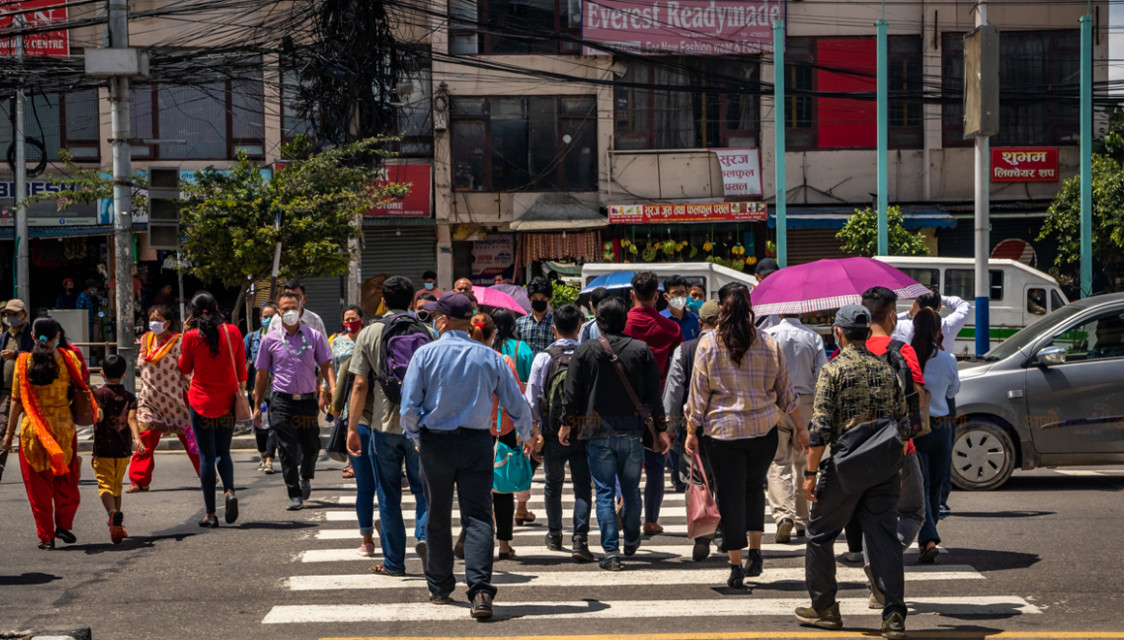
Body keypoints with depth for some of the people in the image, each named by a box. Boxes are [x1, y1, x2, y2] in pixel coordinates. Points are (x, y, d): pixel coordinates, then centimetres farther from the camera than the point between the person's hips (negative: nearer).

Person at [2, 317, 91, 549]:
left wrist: (10, 432, 4)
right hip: (63, 426, 1)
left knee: (39, 485, 7)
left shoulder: (24, 362, -5)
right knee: (66, 481, 16)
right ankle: (63, 524, 7)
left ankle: (46, 536, 7)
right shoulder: (67, 359, -3)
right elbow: (82, 388, 5)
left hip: (33, 430, -1)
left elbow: (17, 401, -3)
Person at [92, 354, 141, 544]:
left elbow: (99, 415, -21)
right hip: (124, 450, 4)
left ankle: (113, 514, -37)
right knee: (117, 486, 20)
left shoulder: (98, 394, -1)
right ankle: (117, 524, 26)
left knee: (105, 485, -10)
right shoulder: (129, 397, 6)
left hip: (103, 450, -4)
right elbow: (132, 418, -11)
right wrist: (137, 438, -21)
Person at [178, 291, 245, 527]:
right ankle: (229, 490, -12)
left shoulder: (192, 336, -8)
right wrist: (241, 392, 16)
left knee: (206, 455, 3)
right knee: (223, 453, 16)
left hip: (201, 401, -2)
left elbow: (184, 369, 5)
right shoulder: (233, 332, -2)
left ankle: (210, 514, 2)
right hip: (227, 401, 2)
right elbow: (241, 368, 4)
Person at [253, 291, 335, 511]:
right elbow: (262, 373, 11)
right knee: (287, 450, -6)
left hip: (307, 400, 1)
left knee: (311, 446, 9)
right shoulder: (270, 340, 5)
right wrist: (257, 405, 9)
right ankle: (295, 495, 0)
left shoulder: (314, 337, 6)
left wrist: (333, 388, -11)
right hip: (282, 401, -1)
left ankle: (305, 477, 39)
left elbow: (326, 366, 7)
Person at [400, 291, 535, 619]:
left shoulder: (425, 354, -5)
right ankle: (480, 590, -18)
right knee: (478, 518, -3)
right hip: (477, 444, 0)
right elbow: (517, 404, 7)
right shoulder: (490, 358, 0)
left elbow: (409, 406, -8)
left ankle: (439, 588, 24)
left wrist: (416, 437, 11)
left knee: (438, 518, 14)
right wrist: (526, 436, 25)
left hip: (435, 443, 0)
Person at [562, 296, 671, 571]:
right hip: (631, 432, 1)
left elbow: (572, 393, 0)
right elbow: (654, 394, 1)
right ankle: (631, 540, 32)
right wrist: (661, 429, 7)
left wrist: (566, 425, 12)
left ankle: (611, 551, -5)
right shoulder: (641, 349, 0)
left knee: (604, 492, 1)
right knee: (631, 489, 17)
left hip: (597, 433, -1)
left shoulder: (584, 351, -3)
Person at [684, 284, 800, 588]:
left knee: (730, 495, 3)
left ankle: (736, 567, 3)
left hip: (723, 430, -2)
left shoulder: (708, 344, -5)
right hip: (764, 429, 2)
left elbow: (698, 393, -2)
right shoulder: (769, 344, 2)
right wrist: (800, 427, 18)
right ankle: (755, 551, 14)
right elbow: (785, 392, 9)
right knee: (754, 487, 20)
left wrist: (691, 432, 5)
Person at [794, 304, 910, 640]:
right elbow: (903, 424, 11)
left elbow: (821, 427, -13)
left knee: (820, 534, 12)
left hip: (846, 465, -4)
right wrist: (895, 468, 20)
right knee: (884, 537, 4)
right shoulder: (886, 370, 8)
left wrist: (811, 473, -8)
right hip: (885, 465, 5)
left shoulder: (832, 370, -7)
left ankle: (824, 608, 19)